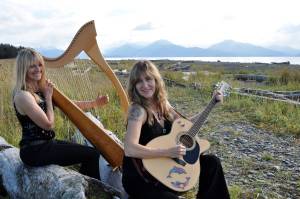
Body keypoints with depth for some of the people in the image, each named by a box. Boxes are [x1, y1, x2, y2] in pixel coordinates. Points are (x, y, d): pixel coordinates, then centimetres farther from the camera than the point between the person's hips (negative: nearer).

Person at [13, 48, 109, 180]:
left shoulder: (41, 88, 7)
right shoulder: (22, 95, -18)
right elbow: (48, 124, -19)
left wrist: (94, 103, 4)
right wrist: (48, 96, -10)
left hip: (47, 143, 8)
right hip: (34, 151, -8)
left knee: (90, 153, 8)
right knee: (92, 154, -10)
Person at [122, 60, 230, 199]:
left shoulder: (162, 103, 2)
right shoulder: (138, 110, -22)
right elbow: (129, 149, -33)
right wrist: (169, 152, -33)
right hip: (139, 178, -7)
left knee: (212, 162, 6)